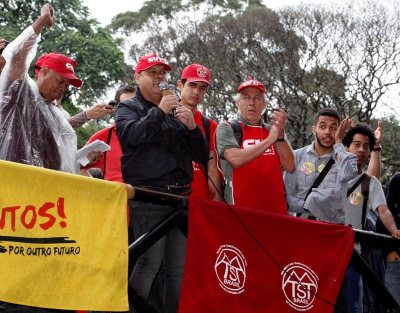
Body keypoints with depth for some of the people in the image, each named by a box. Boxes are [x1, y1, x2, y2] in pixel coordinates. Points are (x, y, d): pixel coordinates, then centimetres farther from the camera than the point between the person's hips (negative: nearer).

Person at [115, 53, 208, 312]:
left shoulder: (177, 112, 21)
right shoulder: (129, 107, 10)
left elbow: (202, 156, 16)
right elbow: (131, 134, -13)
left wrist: (191, 127, 0)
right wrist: (160, 112, -11)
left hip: (180, 195, 5)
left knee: (178, 267, 4)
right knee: (150, 262, -14)